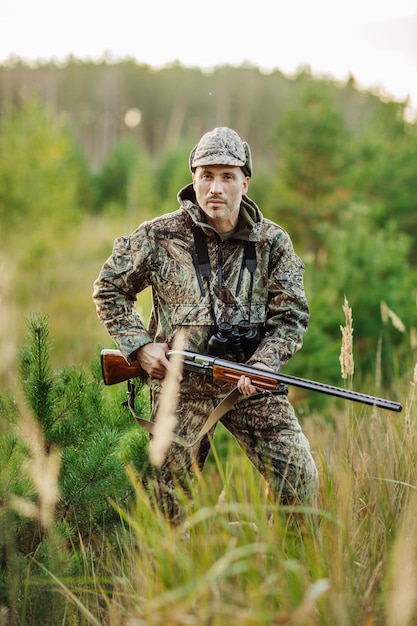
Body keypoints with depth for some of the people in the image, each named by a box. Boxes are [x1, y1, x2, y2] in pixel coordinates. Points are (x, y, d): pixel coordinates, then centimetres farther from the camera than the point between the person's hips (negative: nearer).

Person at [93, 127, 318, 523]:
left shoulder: (273, 243, 1)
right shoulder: (159, 237, -3)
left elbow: (292, 316, 1)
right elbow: (109, 289, 8)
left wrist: (263, 364, -16)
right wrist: (140, 345, -4)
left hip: (252, 384, 1)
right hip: (180, 386, -1)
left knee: (301, 479, -8)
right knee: (175, 497, 7)